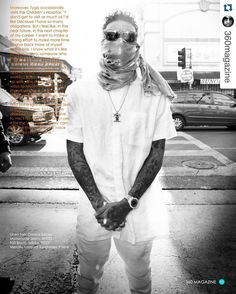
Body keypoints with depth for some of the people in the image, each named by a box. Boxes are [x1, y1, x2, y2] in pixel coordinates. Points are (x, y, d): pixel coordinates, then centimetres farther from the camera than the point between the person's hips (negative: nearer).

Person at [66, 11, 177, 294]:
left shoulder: (154, 94, -7)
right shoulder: (79, 91, -6)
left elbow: (156, 153, -5)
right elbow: (74, 152, -3)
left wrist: (128, 203, -13)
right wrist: (100, 204, -11)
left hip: (140, 206, 0)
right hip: (93, 204, 1)